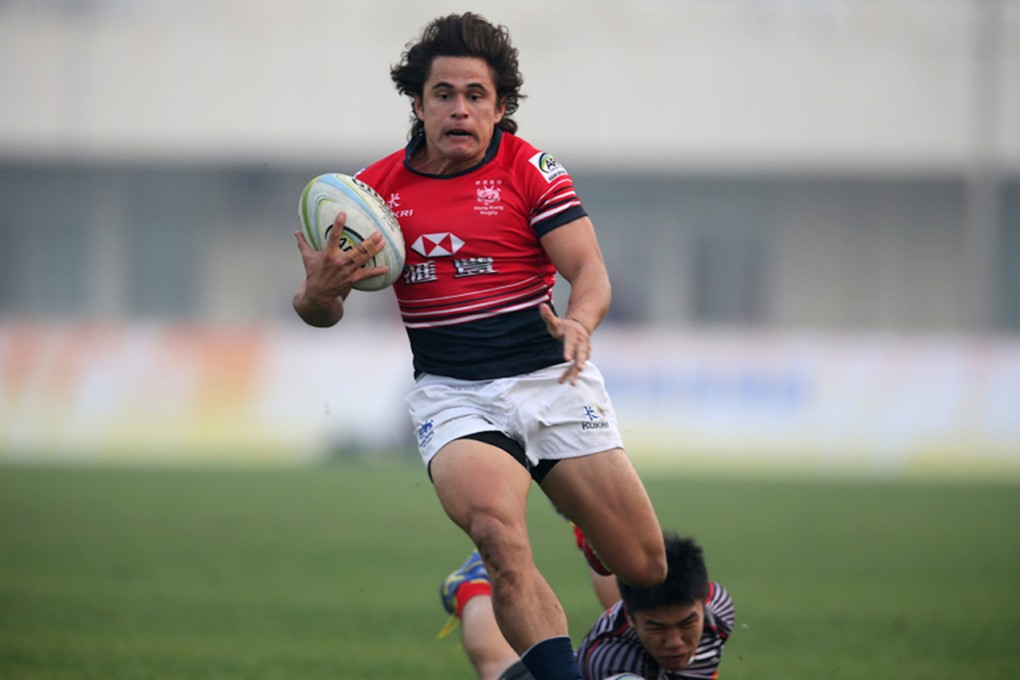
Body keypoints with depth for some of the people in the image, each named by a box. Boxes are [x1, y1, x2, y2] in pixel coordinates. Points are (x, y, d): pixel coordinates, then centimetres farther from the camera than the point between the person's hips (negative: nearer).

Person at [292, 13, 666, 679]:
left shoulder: (527, 167, 0)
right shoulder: (379, 187, 6)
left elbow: (590, 270, -5)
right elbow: (321, 311, 10)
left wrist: (578, 323, -28)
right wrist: (320, 292, -15)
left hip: (550, 377, 0)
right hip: (451, 394, 0)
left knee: (649, 569, -3)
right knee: (498, 532, -32)